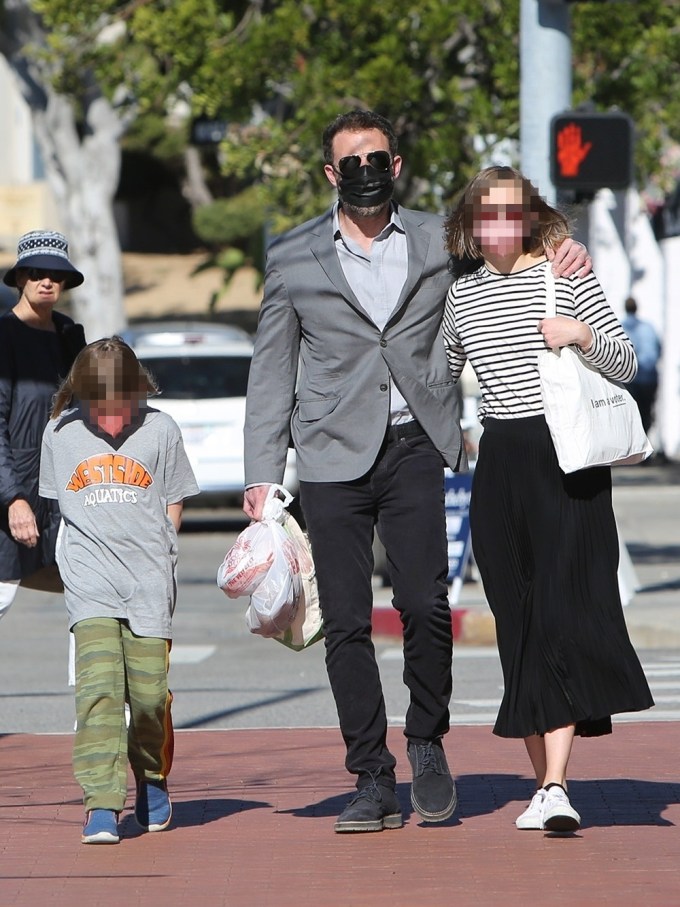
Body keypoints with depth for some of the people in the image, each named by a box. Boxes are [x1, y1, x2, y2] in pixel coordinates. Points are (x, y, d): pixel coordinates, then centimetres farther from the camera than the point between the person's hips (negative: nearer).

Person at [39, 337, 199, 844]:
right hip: (90, 584, 0)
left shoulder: (160, 431, 2)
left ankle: (152, 783, 26)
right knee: (98, 687, -14)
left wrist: (149, 553, 1)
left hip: (149, 580, 0)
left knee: (149, 692, -1)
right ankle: (102, 806, -17)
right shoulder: (60, 434, 4)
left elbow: (173, 506, 11)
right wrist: (96, 550, 7)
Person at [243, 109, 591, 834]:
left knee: (425, 605, -11)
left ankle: (427, 744, 12)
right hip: (335, 455, 0)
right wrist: (262, 473, 4)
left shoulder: (440, 241, 10)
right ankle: (372, 780, 6)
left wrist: (562, 250, -2)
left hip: (417, 448, 0)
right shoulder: (293, 258, 10)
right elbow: (271, 371, 11)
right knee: (346, 622, -2)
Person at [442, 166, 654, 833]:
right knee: (517, 622, 3)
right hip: (499, 463, 4)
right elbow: (440, 374, 26)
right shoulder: (461, 294, 10)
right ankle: (543, 782, 10)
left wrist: (584, 336, -15)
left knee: (561, 613, -14)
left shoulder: (566, 277, -1)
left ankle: (555, 784, -21)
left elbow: (625, 365, 1)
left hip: (566, 458, -4)